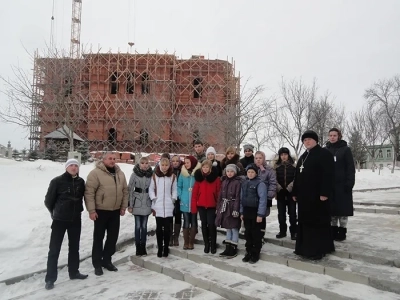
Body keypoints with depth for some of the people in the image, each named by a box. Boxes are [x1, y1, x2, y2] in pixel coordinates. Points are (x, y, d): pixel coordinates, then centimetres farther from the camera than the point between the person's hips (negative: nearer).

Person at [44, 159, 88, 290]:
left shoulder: (81, 182, 0)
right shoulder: (57, 181, -12)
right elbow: (48, 200, -3)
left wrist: (77, 210, 13)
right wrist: (55, 212, 8)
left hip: (76, 220, 4)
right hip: (59, 220, -4)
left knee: (74, 247, 15)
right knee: (54, 249, 1)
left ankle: (74, 272, 30)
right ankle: (50, 278, 13)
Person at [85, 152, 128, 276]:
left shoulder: (120, 174, 6)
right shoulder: (95, 173, -13)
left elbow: (125, 191, 12)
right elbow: (89, 193, -15)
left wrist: (123, 207, 9)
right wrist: (91, 210, -18)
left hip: (115, 211, 6)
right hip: (101, 211, -5)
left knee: (113, 236, 12)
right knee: (98, 237, 5)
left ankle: (107, 260, 28)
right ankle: (97, 264, 18)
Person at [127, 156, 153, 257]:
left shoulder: (151, 175, 0)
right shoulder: (134, 175, -5)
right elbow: (130, 190, -4)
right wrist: (130, 205, -6)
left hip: (147, 204, 2)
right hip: (137, 203, -2)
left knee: (144, 226, 9)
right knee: (138, 226, 3)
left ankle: (143, 247, 20)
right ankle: (138, 248, 14)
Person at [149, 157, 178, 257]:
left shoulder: (173, 176, 6)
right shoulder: (154, 176, 3)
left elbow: (175, 189, 10)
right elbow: (151, 189, 6)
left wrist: (173, 198, -2)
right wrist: (153, 199, -5)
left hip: (168, 206, 1)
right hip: (158, 206, 0)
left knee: (167, 228, 3)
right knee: (159, 228, 4)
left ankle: (166, 248, 15)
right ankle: (160, 248, 14)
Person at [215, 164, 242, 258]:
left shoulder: (237, 182, -8)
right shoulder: (224, 182, 12)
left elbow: (238, 197, -14)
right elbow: (220, 196, 14)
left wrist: (236, 209, -20)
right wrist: (218, 208, 11)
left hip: (232, 207, -6)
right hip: (224, 207, 7)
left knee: (234, 229, 2)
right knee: (228, 228, 14)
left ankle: (233, 249, 12)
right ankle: (228, 248, 22)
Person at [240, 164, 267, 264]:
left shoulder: (260, 183, -11)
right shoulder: (244, 183, 9)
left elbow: (263, 200, -15)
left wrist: (260, 214, -18)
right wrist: (241, 212, 12)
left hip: (256, 212, -6)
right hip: (246, 211, 6)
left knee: (256, 234, 4)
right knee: (247, 234, 12)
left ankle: (255, 254, 16)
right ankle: (249, 252, 25)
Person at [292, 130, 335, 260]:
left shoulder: (324, 154, -7)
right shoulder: (303, 157, 19)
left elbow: (328, 175, -16)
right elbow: (297, 176, 20)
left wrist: (324, 193, -22)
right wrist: (295, 193, 17)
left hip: (318, 195, -8)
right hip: (304, 195, 8)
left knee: (318, 222, -3)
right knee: (305, 221, 12)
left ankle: (318, 250, 4)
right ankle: (305, 248, 21)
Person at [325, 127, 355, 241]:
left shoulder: (345, 149, -2)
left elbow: (351, 168, -6)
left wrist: (349, 183, -14)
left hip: (342, 184, -3)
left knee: (342, 208, 2)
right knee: (332, 208, 8)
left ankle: (342, 232, 12)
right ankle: (333, 231, 18)